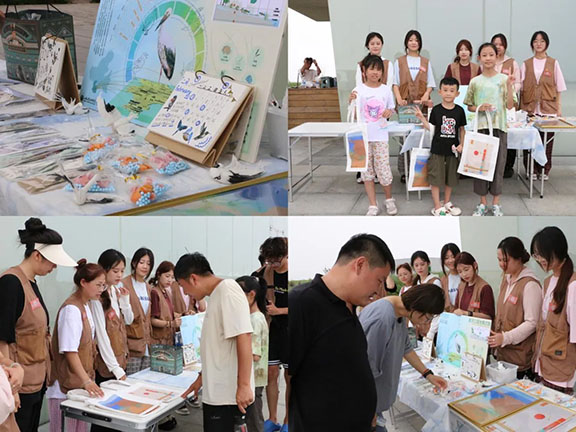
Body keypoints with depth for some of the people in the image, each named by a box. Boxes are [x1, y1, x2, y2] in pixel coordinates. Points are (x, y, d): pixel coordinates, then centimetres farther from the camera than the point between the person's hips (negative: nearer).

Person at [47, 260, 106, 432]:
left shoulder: (85, 306, 12)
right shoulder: (71, 309, -17)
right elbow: (69, 351, -22)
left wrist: (87, 378, 16)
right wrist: (87, 381, -27)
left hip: (80, 383, 9)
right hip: (66, 385, -9)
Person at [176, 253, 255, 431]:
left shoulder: (228, 290, -12)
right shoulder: (216, 295, 15)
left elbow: (244, 337, -20)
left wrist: (244, 385, -23)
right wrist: (202, 378, 27)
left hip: (230, 394, -9)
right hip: (215, 392, 9)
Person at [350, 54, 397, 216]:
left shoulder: (386, 90, 3)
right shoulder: (359, 90, -3)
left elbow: (392, 110, 15)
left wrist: (389, 112, -8)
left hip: (380, 136, 0)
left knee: (383, 170, -1)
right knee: (367, 171, 6)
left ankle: (389, 199, 25)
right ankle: (373, 205, 16)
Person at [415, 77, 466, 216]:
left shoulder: (459, 111, 0)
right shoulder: (436, 110, -4)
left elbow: (462, 130, 6)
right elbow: (432, 128, 2)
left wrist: (461, 144, -5)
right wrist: (422, 118, -9)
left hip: (452, 149, 2)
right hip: (437, 149, -2)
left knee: (450, 178, 14)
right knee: (436, 178, 0)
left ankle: (447, 203, 32)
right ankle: (437, 207, 9)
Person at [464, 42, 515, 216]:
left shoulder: (503, 79, 1)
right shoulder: (475, 82, 4)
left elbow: (510, 105, -3)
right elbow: (469, 107, 10)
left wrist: (510, 86, -14)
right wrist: (479, 108, -10)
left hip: (499, 127, -1)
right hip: (481, 127, 1)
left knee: (498, 164, 4)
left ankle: (496, 203, 15)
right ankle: (482, 203, 15)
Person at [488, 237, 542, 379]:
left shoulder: (530, 285, -13)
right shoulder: (506, 279, 12)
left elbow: (532, 323, -16)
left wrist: (505, 338, -21)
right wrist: (496, 337, 12)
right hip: (502, 352, 7)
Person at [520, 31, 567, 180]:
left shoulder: (553, 63, 5)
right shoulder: (526, 64, 7)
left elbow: (558, 89, 5)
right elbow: (521, 88, 7)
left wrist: (559, 109, 1)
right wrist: (521, 108, 0)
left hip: (548, 108, -1)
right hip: (529, 109, 1)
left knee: (547, 140, 1)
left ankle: (544, 170, 12)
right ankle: (530, 169, 12)